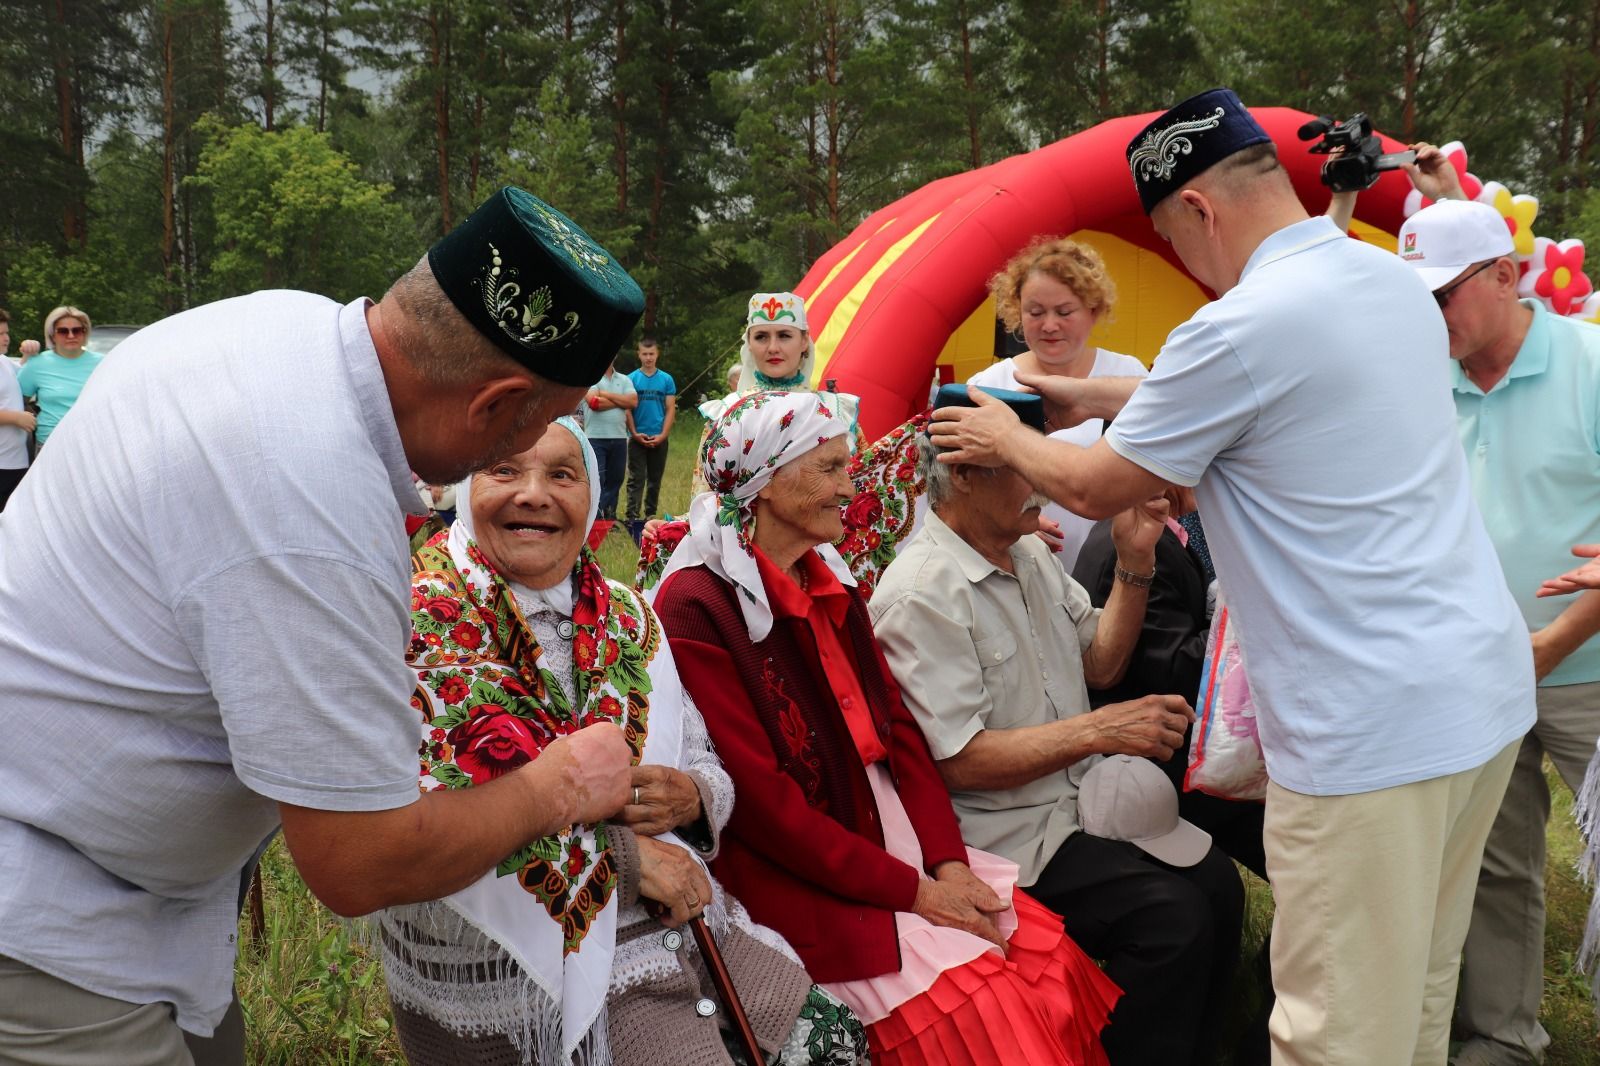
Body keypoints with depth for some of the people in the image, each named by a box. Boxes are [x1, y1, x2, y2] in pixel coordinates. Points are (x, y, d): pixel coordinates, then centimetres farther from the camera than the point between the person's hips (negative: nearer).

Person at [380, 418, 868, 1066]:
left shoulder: (624, 617, 7)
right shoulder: (424, 622, -12)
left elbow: (704, 762, 13)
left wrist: (691, 796, -11)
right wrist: (616, 856, -21)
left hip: (675, 912, 6)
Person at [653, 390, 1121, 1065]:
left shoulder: (830, 581, 10)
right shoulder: (695, 609, -16)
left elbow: (898, 728, 8)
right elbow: (762, 802, -18)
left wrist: (949, 861, -6)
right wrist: (914, 892, -16)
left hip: (900, 843, 7)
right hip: (803, 883, -7)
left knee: (1053, 965, -7)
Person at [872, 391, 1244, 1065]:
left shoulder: (1029, 552, 9)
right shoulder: (921, 594, -20)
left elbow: (1100, 663, 13)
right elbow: (959, 761, -21)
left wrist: (1134, 561, -1)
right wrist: (1100, 730, -22)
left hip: (1080, 797, 9)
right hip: (1004, 830, -8)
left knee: (1217, 882, -5)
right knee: (1169, 915, -21)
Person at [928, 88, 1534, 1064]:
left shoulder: (1242, 327, -18)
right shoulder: (1395, 280, 9)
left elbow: (1096, 490, -5)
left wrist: (1006, 439, 13)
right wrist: (1099, 395, 26)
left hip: (1373, 726, -9)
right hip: (1488, 684, 9)